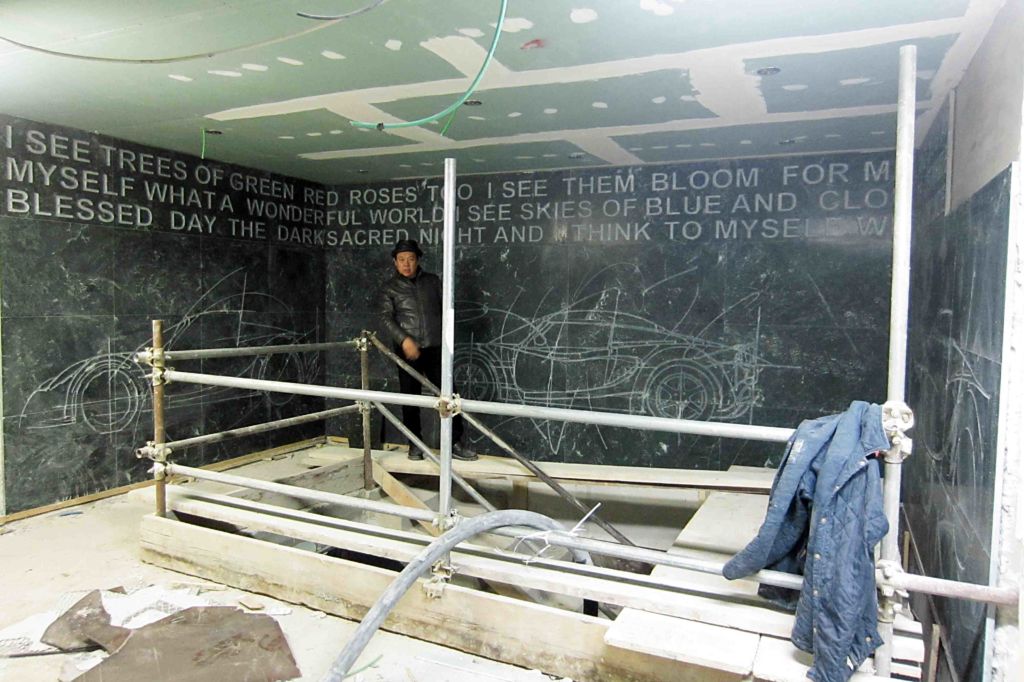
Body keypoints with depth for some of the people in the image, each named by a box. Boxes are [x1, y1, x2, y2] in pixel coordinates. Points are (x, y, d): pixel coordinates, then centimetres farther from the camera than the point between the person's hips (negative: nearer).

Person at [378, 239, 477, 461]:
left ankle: (455, 442, 7)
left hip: (435, 349, 2)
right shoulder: (389, 288, 3)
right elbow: (386, 319, -8)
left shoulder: (432, 281, 10)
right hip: (407, 351, -1)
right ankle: (415, 444, 17)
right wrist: (404, 340, -22)